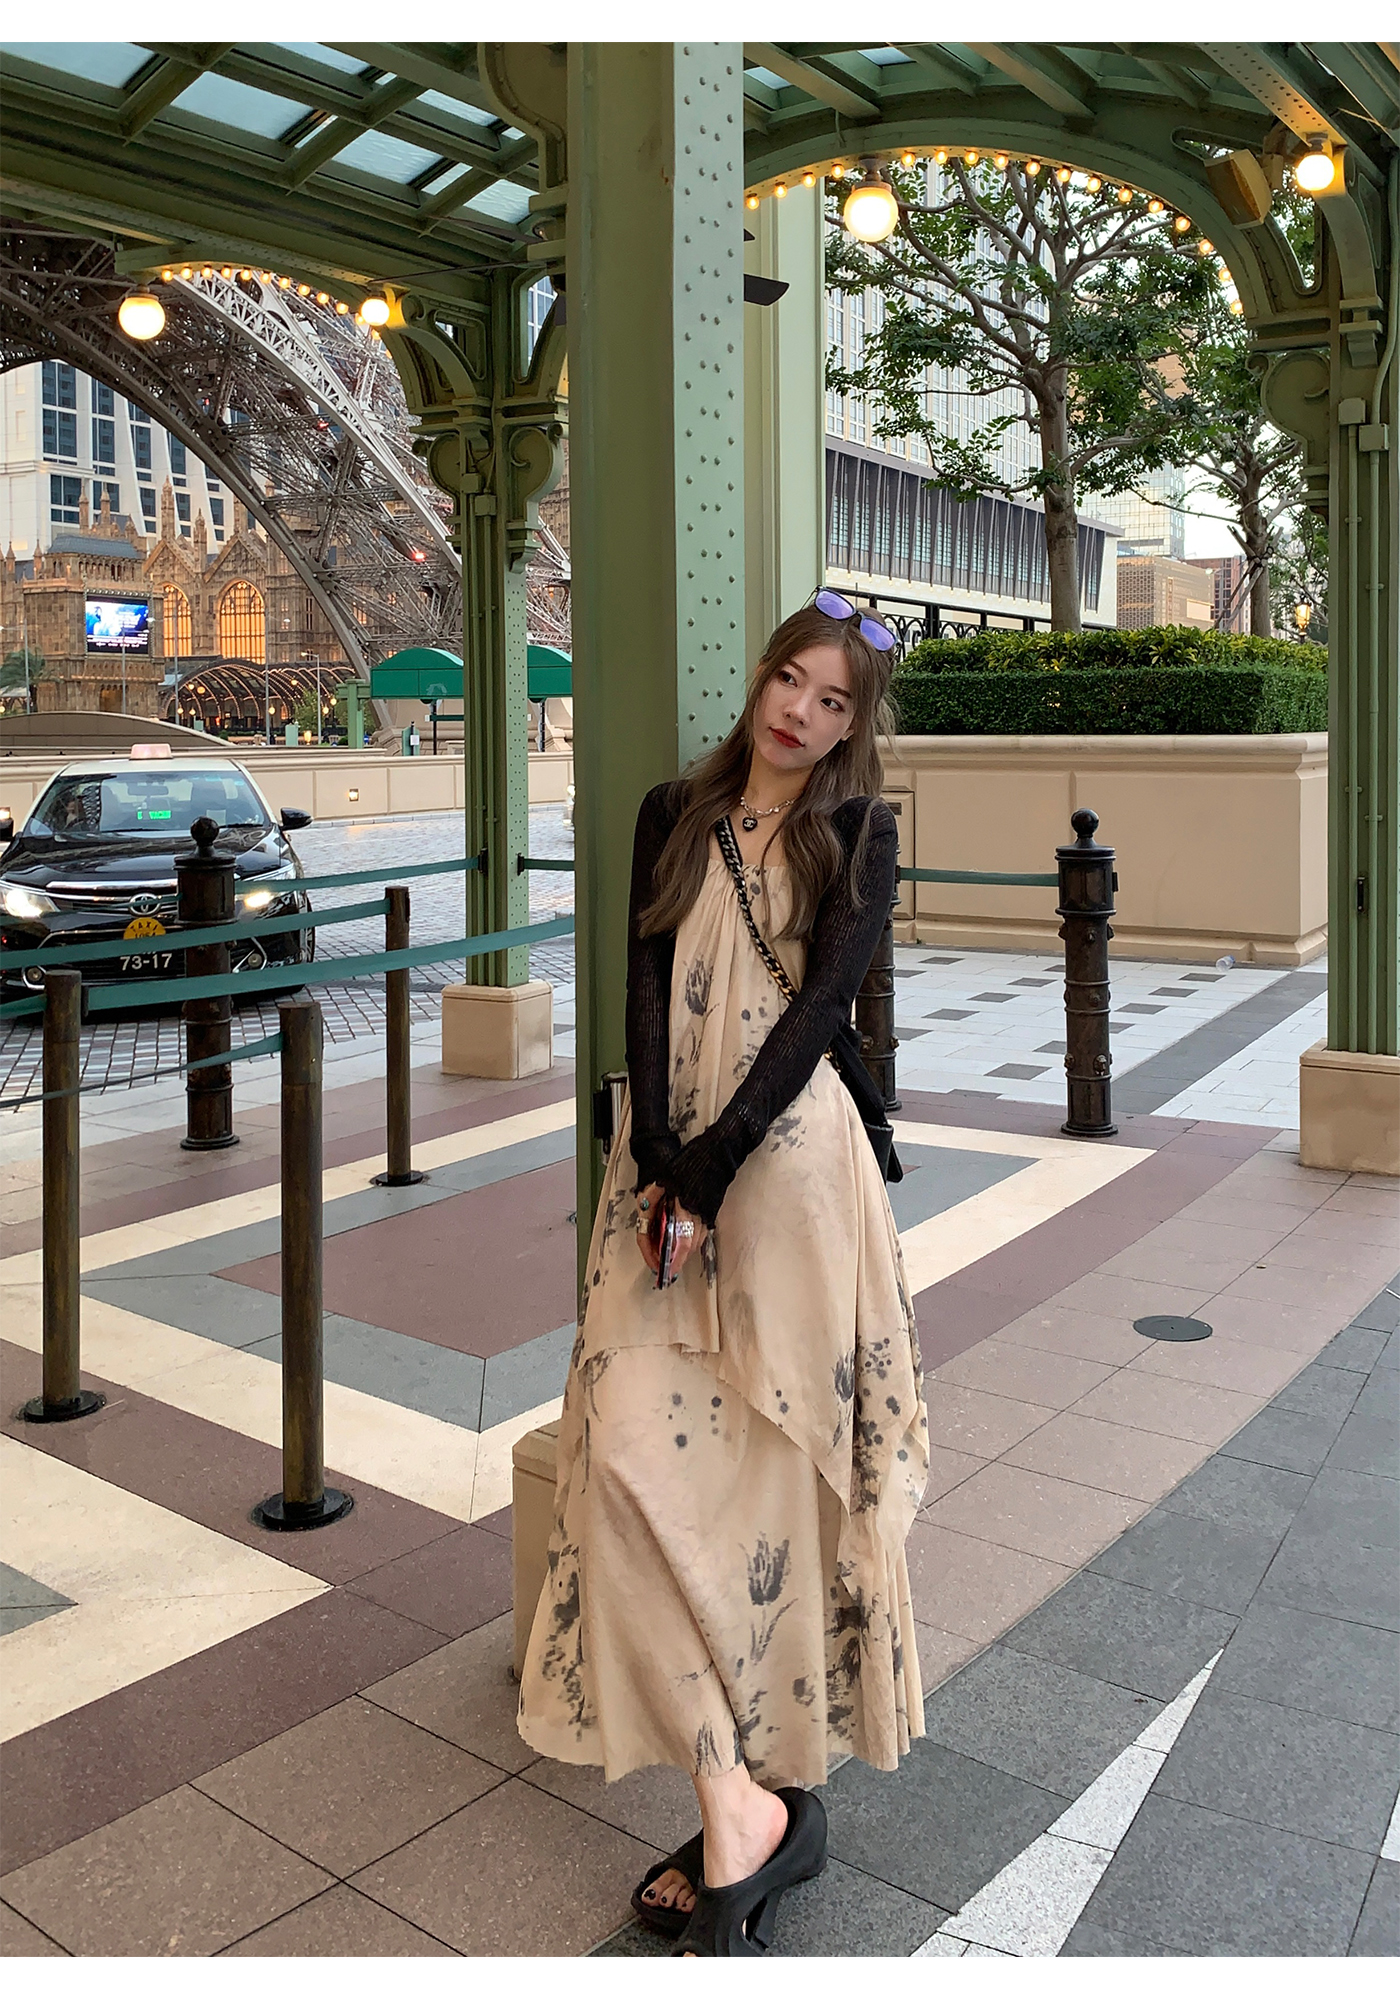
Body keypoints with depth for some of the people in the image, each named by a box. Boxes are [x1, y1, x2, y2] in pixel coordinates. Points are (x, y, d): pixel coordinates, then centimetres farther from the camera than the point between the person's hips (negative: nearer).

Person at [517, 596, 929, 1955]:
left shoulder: (857, 836, 3)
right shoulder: (675, 814, 12)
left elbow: (816, 1012, -7)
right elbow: (647, 989, 4)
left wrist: (706, 1175, -14)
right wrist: (656, 1165, -9)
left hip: (784, 1165, -3)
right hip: (662, 1166, 3)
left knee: (773, 1470, -1)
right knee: (629, 1447, -7)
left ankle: (753, 1798, 12)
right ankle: (742, 1811, 2)